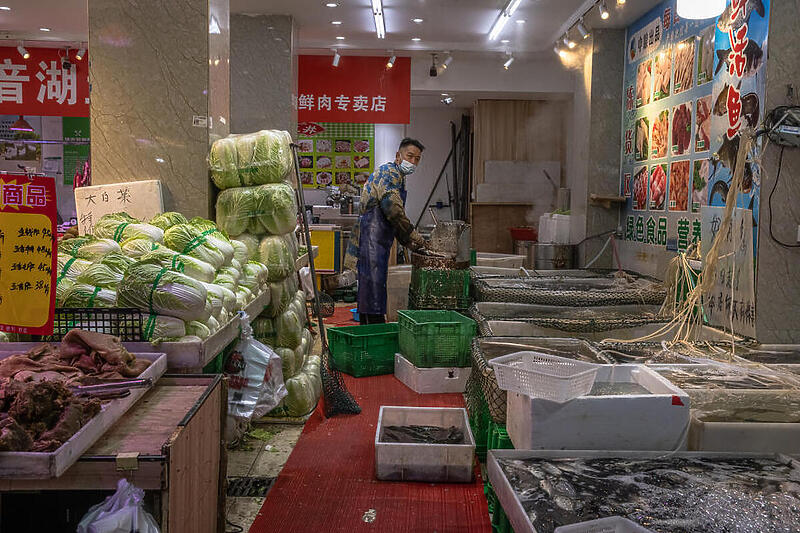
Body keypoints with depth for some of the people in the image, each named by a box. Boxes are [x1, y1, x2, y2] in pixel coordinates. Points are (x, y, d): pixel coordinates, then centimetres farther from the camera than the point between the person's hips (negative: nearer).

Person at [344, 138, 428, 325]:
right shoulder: (389, 172, -8)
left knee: (367, 288, 13)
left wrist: (409, 242, 17)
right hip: (371, 238, -11)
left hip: (379, 242, 11)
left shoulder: (398, 177, 24)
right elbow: (392, 209, -21)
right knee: (374, 283, -10)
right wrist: (413, 235, -12)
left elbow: (394, 218, 27)